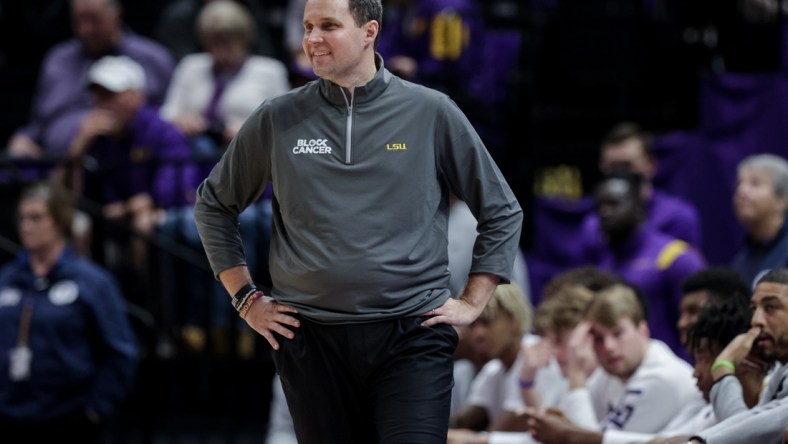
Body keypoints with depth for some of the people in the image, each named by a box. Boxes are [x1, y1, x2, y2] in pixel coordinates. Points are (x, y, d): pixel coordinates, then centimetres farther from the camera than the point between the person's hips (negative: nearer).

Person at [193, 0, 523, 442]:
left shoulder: (431, 113, 1)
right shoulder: (278, 120, 5)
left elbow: (503, 212, 9)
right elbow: (214, 207, 18)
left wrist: (472, 303, 4)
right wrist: (246, 298, 11)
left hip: (411, 336, -2)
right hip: (312, 339, 2)